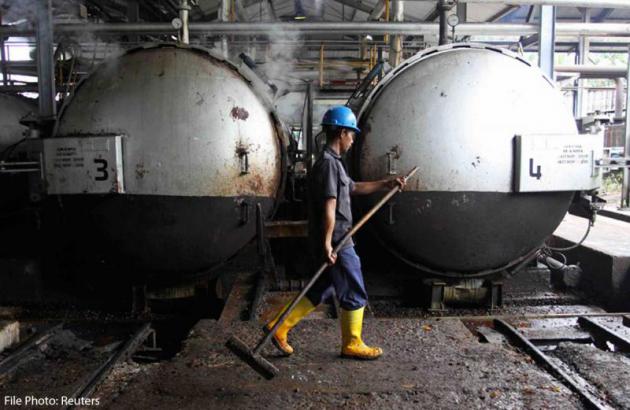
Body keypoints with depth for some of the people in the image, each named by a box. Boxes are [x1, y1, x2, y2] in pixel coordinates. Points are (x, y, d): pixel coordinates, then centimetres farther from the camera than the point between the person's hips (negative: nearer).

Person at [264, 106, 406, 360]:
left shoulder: (331, 162, 16)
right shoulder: (329, 163, -17)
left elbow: (354, 188, 28)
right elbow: (329, 208, -23)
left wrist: (385, 184, 24)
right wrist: (327, 243, -26)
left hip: (337, 240, 10)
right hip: (336, 242, -10)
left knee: (323, 289, 17)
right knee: (354, 294, 4)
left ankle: (279, 327, 20)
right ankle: (352, 345, 20)